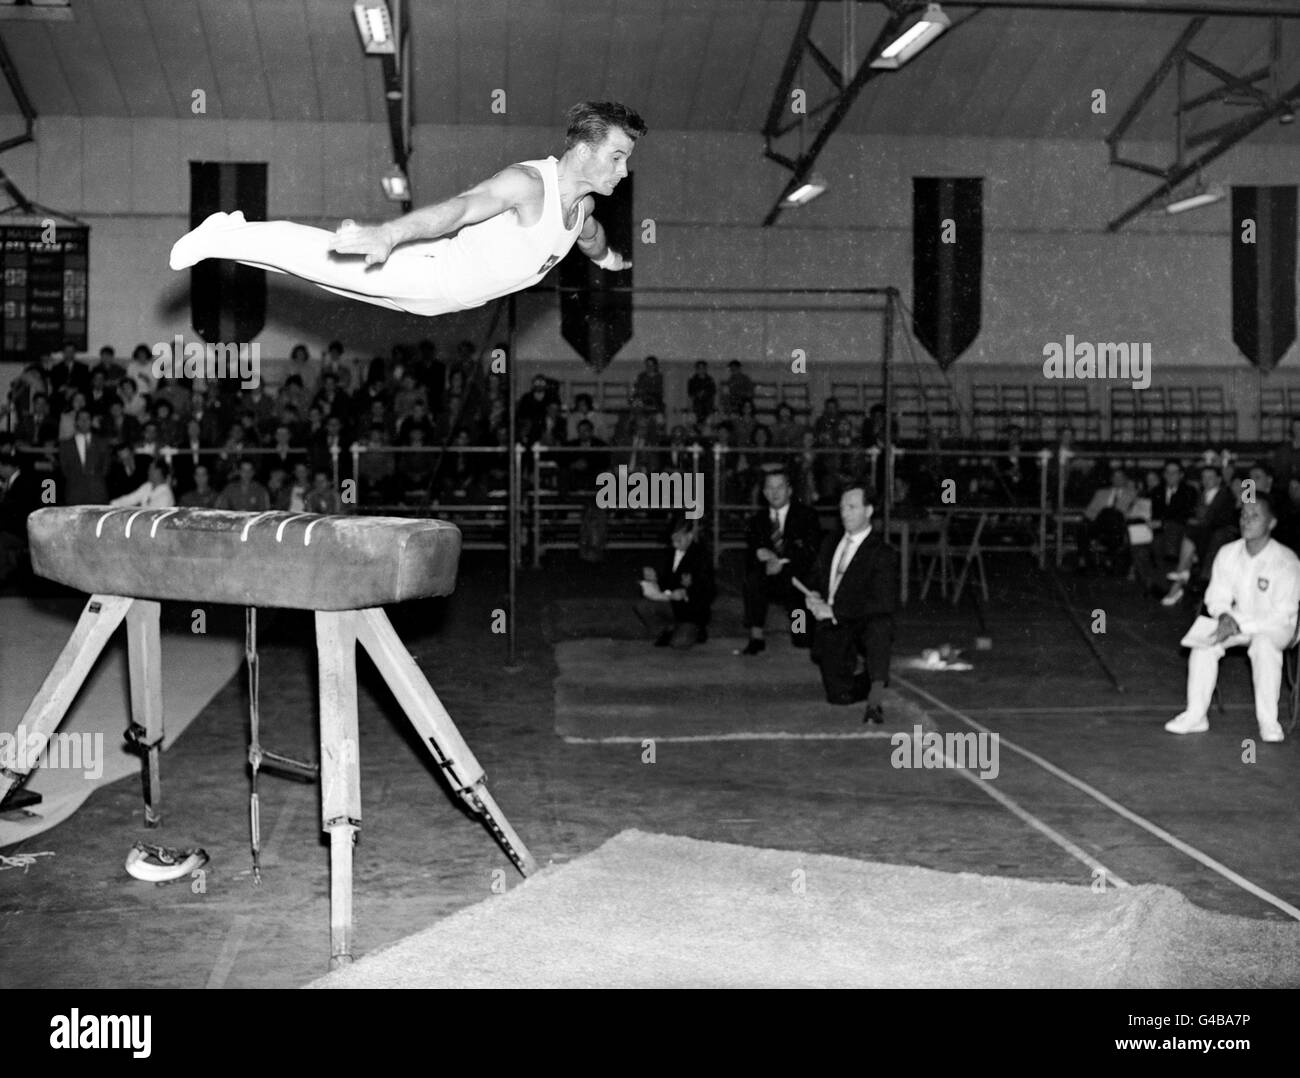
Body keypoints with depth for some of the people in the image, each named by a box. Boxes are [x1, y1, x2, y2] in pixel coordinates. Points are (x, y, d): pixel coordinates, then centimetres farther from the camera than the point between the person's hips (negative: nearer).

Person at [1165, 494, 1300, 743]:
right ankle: (1196, 715, -15)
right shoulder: (1228, 554, -4)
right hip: (1235, 621, 5)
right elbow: (1216, 598, 4)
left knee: (1264, 645, -37)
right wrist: (1225, 616, -19)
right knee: (1203, 642, -22)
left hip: (1275, 626, -5)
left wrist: (1239, 623, -26)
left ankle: (1268, 722, -25)